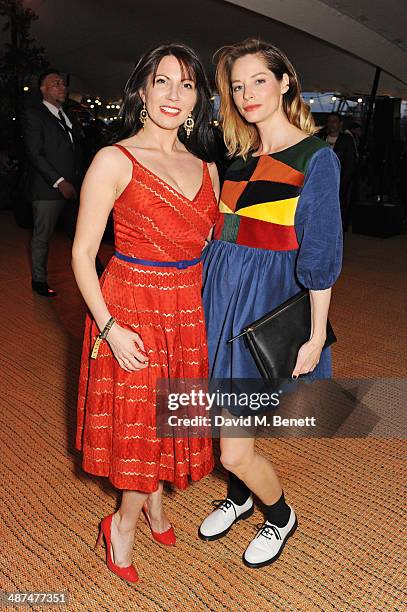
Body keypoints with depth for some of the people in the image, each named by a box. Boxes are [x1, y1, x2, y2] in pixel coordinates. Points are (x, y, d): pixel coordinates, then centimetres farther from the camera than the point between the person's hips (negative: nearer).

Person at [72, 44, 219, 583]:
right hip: (132, 312, -5)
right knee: (137, 422, 9)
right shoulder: (114, 161, -9)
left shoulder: (205, 168, 7)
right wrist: (109, 326, -17)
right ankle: (124, 524, 36)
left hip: (189, 313, 5)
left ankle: (154, 505, 45)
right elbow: (82, 254, -10)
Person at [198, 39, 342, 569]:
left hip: (267, 305, -6)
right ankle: (238, 498, 47)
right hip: (219, 293, 6)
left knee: (234, 451, 0)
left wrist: (315, 335, -11)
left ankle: (281, 517, 32)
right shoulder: (240, 156, 11)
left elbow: (319, 255, -10)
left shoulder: (316, 158, -8)